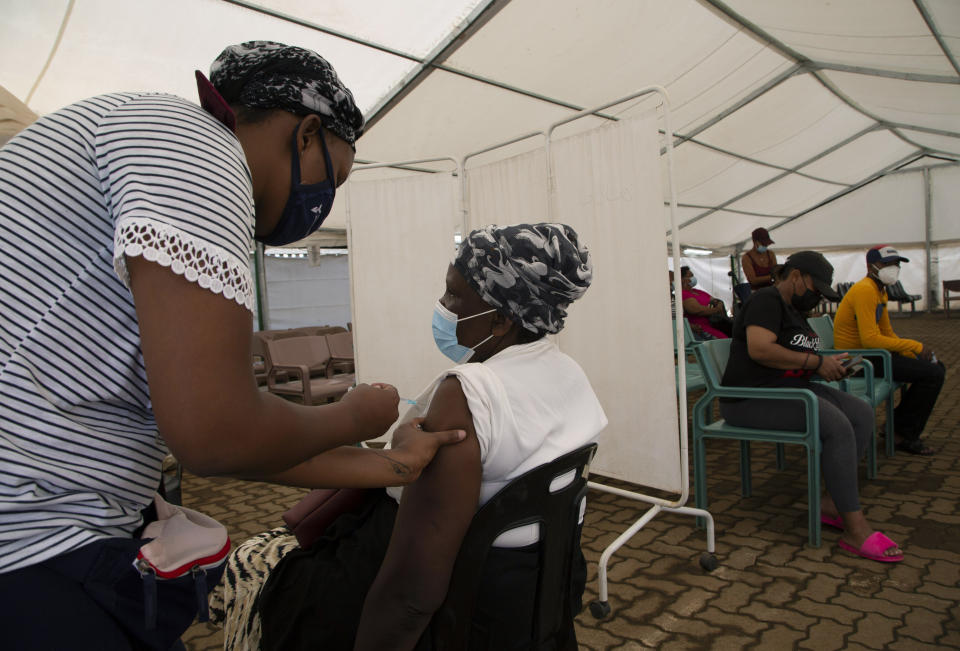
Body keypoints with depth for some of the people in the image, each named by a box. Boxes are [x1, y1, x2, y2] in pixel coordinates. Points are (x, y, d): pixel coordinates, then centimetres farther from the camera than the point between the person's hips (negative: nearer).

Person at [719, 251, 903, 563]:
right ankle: (855, 529, -19)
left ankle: (832, 503, -1)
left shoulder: (794, 309, 22)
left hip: (791, 387, 10)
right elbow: (759, 349, -26)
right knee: (837, 426, -26)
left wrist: (829, 364, 6)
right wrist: (817, 362, -18)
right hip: (752, 398, -10)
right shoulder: (766, 301, -10)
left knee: (862, 414, -2)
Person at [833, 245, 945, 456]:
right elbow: (870, 339, -26)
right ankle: (905, 436, 0)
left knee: (936, 367, 16)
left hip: (869, 353, 11)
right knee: (933, 375, -14)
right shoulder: (865, 290, -19)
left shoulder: (880, 291, 15)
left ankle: (898, 422, 21)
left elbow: (888, 333, 17)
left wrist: (914, 355, 4)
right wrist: (914, 345, -17)